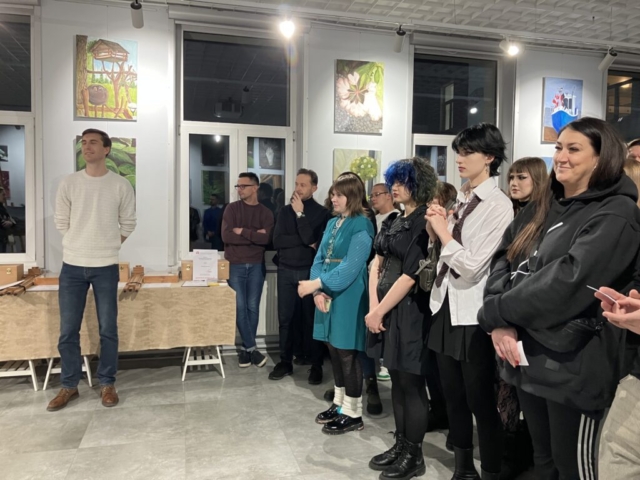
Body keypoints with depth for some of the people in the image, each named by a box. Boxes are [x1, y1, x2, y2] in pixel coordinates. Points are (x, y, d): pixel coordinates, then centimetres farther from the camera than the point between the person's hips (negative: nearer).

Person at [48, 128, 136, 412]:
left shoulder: (121, 186, -1)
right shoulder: (68, 184, 3)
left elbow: (128, 225, 5)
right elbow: (61, 223, 8)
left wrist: (106, 248, 4)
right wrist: (82, 247, 5)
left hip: (106, 267, -1)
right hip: (72, 266, 2)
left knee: (108, 329, 5)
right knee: (68, 330, 6)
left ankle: (107, 384, 19)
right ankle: (69, 386, 22)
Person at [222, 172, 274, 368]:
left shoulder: (266, 212, 3)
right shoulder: (232, 208, 2)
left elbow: (266, 239, -13)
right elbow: (226, 236, -12)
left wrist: (242, 231, -15)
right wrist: (254, 236, -12)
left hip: (256, 265, 1)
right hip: (235, 265, -1)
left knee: (252, 307, 4)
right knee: (240, 307, -3)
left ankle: (246, 348, 17)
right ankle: (251, 348, 8)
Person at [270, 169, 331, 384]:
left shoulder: (321, 212, -3)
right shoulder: (286, 211, 8)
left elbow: (311, 238, -18)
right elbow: (277, 241, -4)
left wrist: (300, 213, -14)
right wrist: (305, 242, -12)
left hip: (309, 271, -3)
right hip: (286, 271, 4)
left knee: (311, 318, 4)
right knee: (285, 318, 8)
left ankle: (316, 365, 15)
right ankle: (285, 361, 20)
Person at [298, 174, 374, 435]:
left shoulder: (361, 226, -12)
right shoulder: (332, 223, 11)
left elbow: (349, 269, -19)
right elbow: (319, 259, 9)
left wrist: (314, 284, -19)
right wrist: (318, 291, -7)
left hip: (348, 300, -7)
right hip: (327, 297, 7)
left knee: (347, 353, 1)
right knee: (334, 351, 15)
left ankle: (353, 414, 15)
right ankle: (339, 404, 30)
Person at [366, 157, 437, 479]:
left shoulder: (424, 223, -12)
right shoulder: (393, 222, 12)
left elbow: (410, 276, -16)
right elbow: (377, 262, 8)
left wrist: (378, 312, -11)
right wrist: (373, 303, -6)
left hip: (410, 309, -8)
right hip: (387, 306, 8)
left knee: (411, 382, 3)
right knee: (397, 379, 15)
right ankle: (400, 445, 29)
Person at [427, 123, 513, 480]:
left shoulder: (498, 205, -13)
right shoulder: (462, 200, 10)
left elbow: (472, 266, -20)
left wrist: (444, 231, -10)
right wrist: (434, 228, -1)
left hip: (473, 316, -8)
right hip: (446, 306, 8)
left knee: (481, 402, 7)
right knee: (454, 396, 19)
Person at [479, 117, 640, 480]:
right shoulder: (543, 209, 12)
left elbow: (568, 282, -23)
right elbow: (503, 260, 3)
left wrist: (496, 312, -16)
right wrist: (500, 323, -13)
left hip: (573, 364, -6)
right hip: (527, 356, 7)